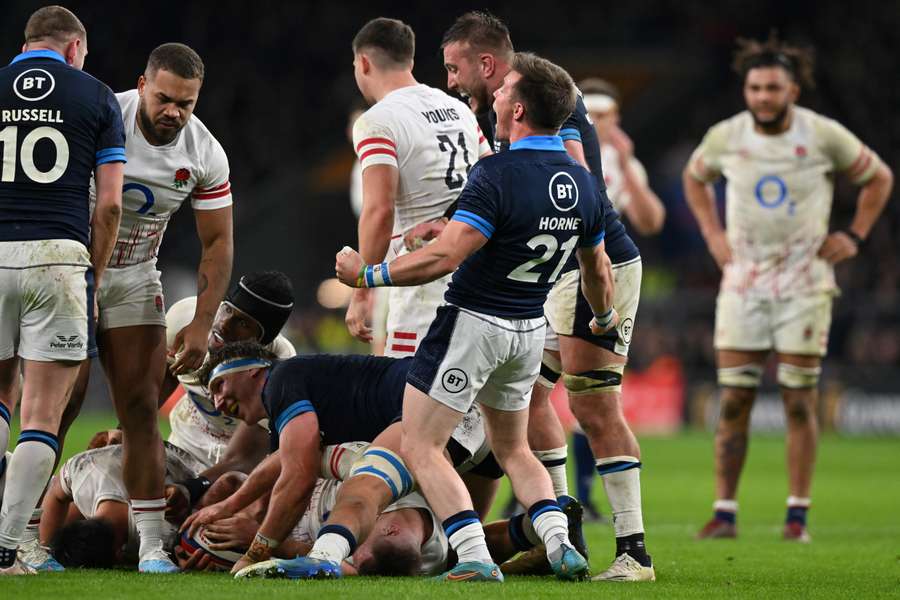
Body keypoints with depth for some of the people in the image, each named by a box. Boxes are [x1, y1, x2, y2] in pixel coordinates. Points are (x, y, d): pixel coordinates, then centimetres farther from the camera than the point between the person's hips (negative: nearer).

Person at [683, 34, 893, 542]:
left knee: (800, 401, -1)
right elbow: (695, 178, 21)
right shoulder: (726, 137, -2)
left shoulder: (824, 136, -7)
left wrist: (854, 237, 2)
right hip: (744, 280, 2)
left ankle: (798, 515, 5)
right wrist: (713, 235, 11)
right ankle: (725, 513, 3)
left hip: (804, 283, -2)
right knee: (734, 400, -2)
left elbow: (879, 178, 9)